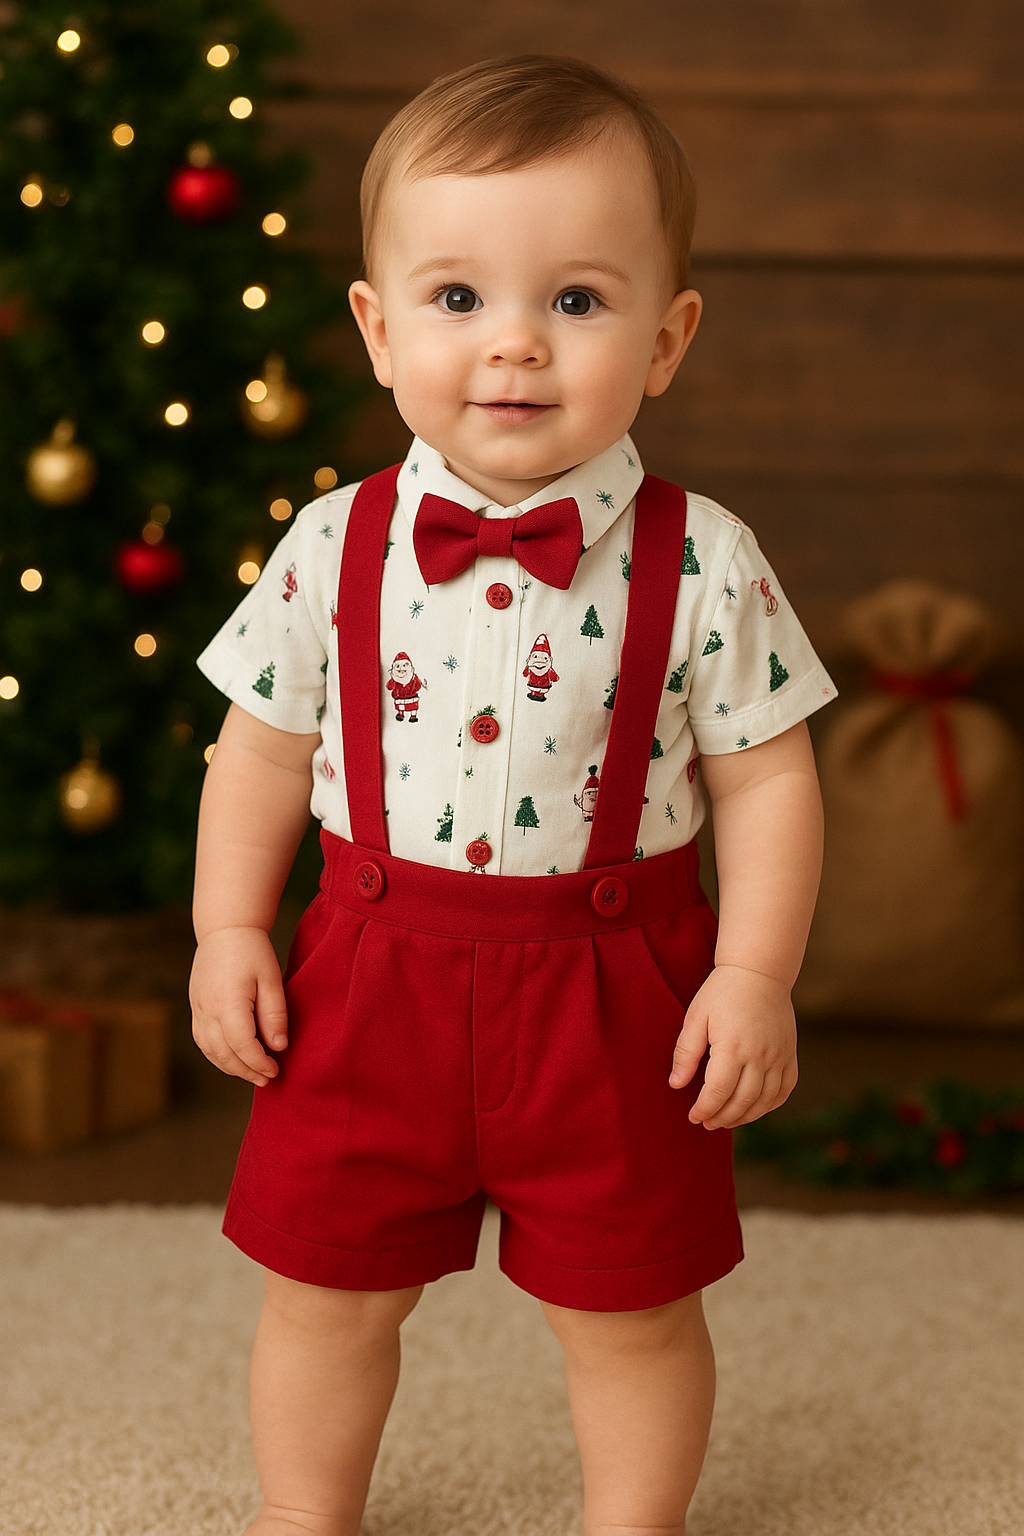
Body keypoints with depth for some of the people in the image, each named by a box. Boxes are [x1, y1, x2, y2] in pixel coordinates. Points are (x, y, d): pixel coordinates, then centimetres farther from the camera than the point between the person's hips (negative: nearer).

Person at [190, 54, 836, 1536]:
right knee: (328, 1287, 15)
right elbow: (265, 748, 4)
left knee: (629, 1306, 13)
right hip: (376, 975, 2)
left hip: (613, 990, -1)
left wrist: (755, 976, -10)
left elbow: (766, 774, -5)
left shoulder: (700, 565, -11)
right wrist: (229, 930, 0)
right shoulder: (335, 550, -6)